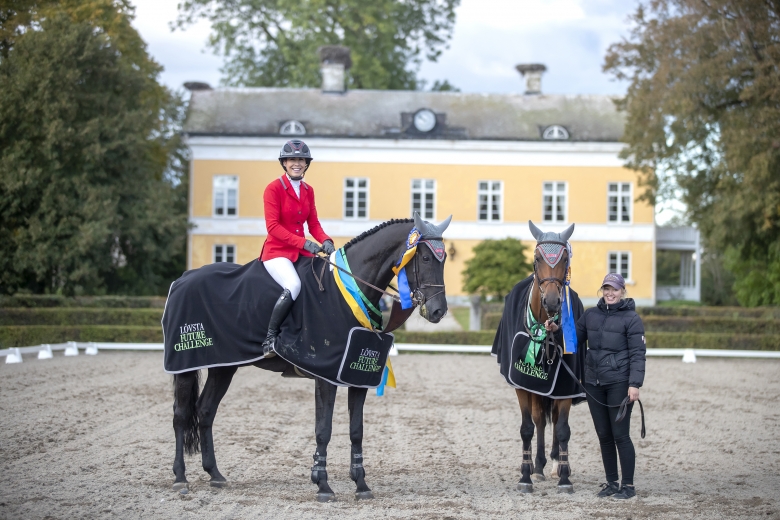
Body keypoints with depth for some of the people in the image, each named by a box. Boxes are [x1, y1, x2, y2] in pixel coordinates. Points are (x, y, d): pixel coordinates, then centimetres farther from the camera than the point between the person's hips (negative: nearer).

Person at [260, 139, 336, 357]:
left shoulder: (308, 191, 14)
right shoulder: (274, 188, -7)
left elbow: (313, 223, 13)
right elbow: (273, 226, -15)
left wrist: (325, 241, -9)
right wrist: (303, 243, -24)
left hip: (301, 251, 7)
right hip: (276, 251, -7)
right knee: (293, 285, -33)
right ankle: (270, 338, -24)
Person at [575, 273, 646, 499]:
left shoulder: (631, 318, -5)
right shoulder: (591, 315, 10)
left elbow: (637, 355, -9)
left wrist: (635, 384, -18)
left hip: (619, 383, -5)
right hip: (594, 383, 5)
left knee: (620, 435, -3)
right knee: (604, 435, 10)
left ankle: (628, 485, 6)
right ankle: (611, 482, 20)